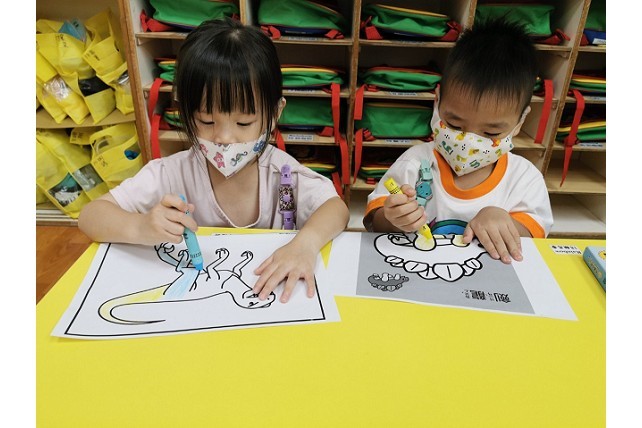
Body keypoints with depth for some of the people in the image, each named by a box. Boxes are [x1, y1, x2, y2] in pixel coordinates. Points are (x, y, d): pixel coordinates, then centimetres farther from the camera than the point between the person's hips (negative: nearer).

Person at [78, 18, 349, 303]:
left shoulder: (282, 172, -12)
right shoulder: (173, 174, -13)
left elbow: (336, 208, -16)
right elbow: (90, 216, -11)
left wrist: (306, 243, -37)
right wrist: (140, 228, -33)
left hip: (269, 303, 0)